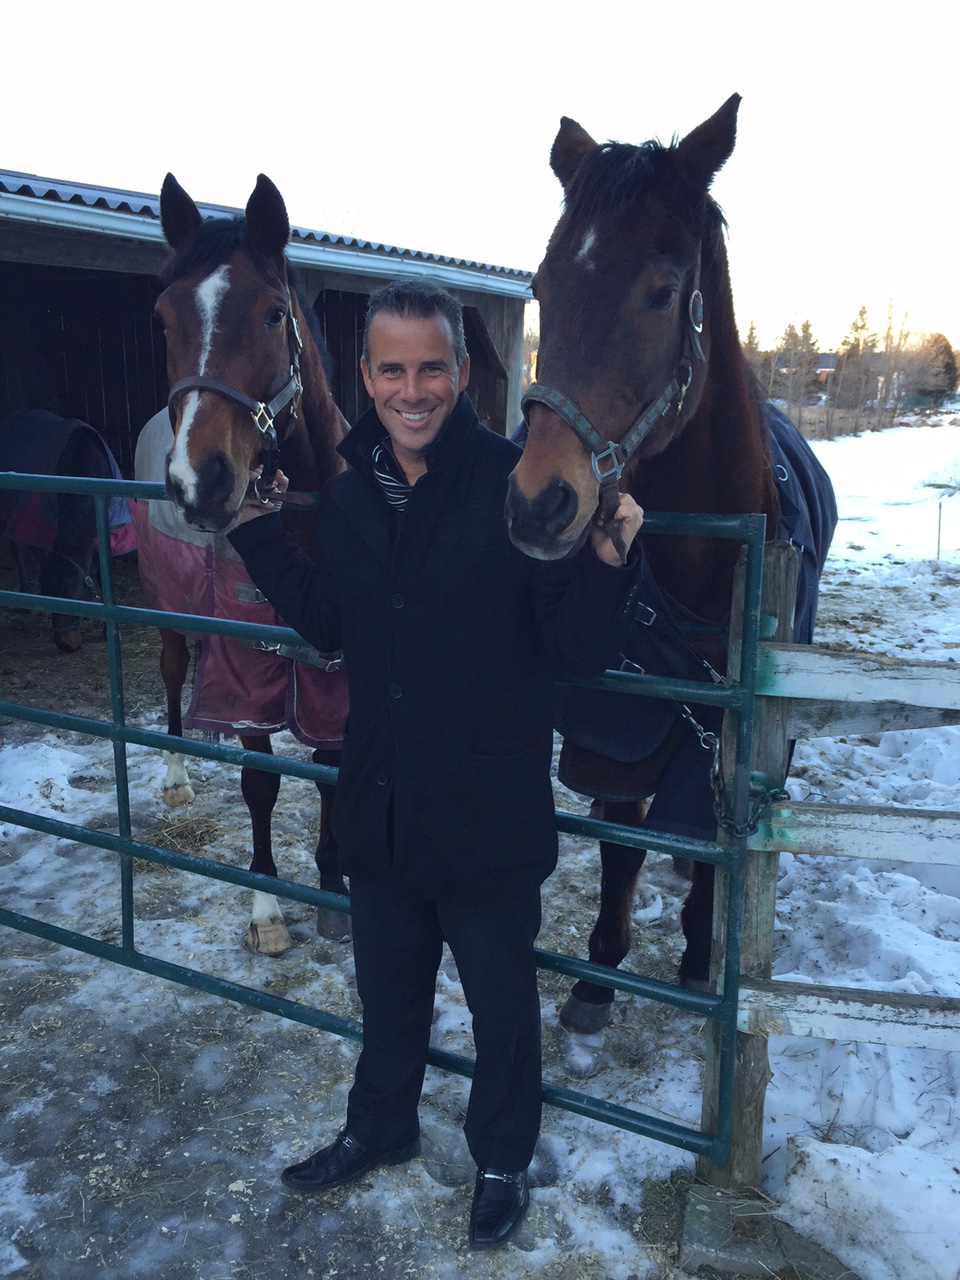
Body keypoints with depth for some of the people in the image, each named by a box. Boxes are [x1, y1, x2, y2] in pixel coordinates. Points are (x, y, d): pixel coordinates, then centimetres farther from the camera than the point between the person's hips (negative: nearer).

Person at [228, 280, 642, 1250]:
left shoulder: (519, 483, -17)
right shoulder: (347, 493, 0)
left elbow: (575, 651, -16)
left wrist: (605, 561, -34)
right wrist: (256, 532, 6)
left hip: (488, 813, -5)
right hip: (378, 803, 5)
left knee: (501, 1002, 17)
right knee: (387, 985, 26)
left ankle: (502, 1158, 44)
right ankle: (380, 1127, 52)